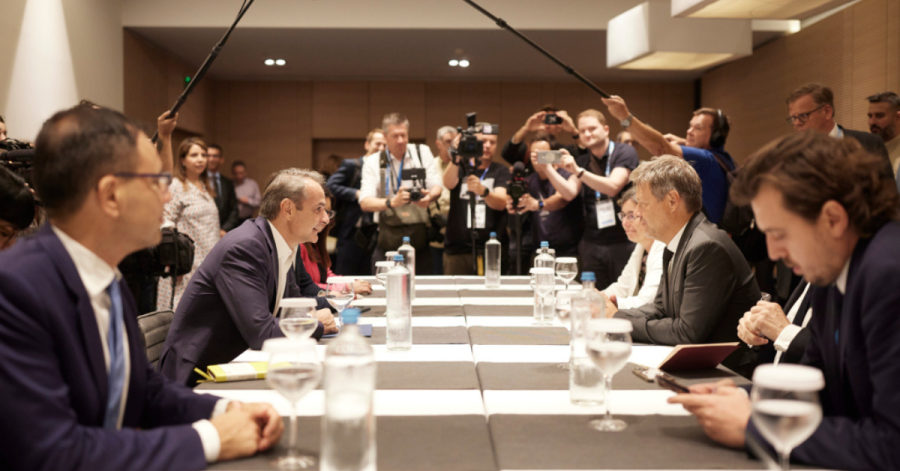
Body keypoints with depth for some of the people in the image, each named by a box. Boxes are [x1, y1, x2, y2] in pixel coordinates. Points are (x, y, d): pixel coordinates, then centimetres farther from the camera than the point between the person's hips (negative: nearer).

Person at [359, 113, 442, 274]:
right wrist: (392, 202, -27)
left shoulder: (423, 152, 8)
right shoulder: (373, 161, 3)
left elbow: (437, 186, 3)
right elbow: (365, 202, -8)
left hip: (419, 234, 1)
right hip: (388, 235, -1)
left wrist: (429, 196, -22)